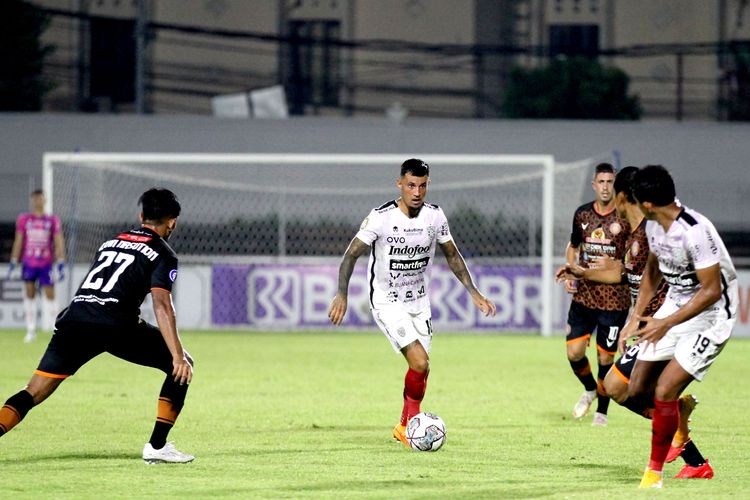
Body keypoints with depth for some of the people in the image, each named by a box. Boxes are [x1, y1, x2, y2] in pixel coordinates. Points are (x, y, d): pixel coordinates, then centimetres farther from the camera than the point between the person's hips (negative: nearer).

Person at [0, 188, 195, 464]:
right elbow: (161, 303, -5)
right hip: (114, 325, -5)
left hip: (73, 319, 5)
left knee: (33, 393, 4)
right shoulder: (163, 254, 10)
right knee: (182, 366, 13)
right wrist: (178, 356, -11)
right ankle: (157, 446, 8)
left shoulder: (110, 243, 30)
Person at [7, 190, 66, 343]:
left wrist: (61, 265, -6)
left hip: (46, 264, -1)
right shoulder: (24, 219, 6)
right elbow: (18, 242, 8)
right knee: (29, 294, 0)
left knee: (50, 294, -5)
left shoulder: (53, 220, 3)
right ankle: (31, 331, 5)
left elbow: (59, 243, 1)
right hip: (28, 263, 1)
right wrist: (13, 263, 4)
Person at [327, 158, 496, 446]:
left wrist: (474, 293, 7)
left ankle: (405, 428, 27)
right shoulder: (381, 217, -19)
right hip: (388, 304, -5)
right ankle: (413, 420, 0)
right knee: (420, 363, -20)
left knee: (421, 369, 7)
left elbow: (452, 255, 10)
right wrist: (342, 294, -27)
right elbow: (351, 255, -16)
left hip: (419, 302, 5)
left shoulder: (435, 216, -4)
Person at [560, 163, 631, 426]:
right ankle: (590, 390, 28)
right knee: (574, 352, -4)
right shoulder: (582, 214, 5)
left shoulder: (627, 218, -8)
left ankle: (601, 412, 19)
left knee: (605, 358, 0)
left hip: (615, 299, -3)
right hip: (583, 295, 3)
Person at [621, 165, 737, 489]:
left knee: (664, 391, -17)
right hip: (675, 304, 8)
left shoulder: (695, 233, -29)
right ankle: (681, 410, 36)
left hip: (711, 315, -8)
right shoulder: (654, 226, -2)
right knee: (635, 390, 4)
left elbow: (712, 290, -25)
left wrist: (666, 324, -24)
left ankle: (655, 471, -1)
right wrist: (637, 316, 10)